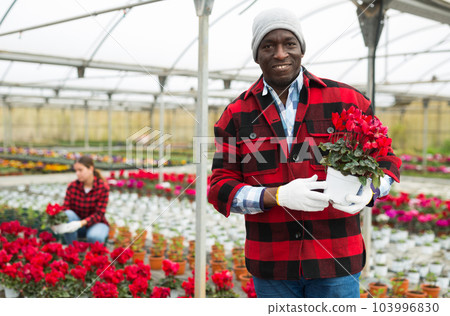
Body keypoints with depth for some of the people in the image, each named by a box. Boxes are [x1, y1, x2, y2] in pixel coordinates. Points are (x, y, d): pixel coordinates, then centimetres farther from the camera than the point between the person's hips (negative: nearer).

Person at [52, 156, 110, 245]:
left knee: (94, 237, -37)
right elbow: (65, 208, -12)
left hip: (96, 223, -3)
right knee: (68, 215, -30)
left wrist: (81, 223, -38)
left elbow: (99, 214, -21)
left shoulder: (103, 187, -16)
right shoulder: (72, 186, -8)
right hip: (76, 221, 3)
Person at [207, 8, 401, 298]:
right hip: (271, 264, 1)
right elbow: (220, 188, -1)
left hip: (335, 261, -1)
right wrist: (278, 195, -19)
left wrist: (367, 191, -15)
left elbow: (385, 159, 8)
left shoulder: (346, 100, 1)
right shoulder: (237, 114, 3)